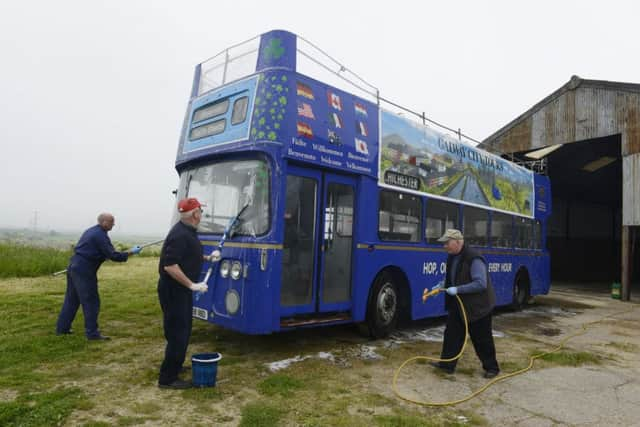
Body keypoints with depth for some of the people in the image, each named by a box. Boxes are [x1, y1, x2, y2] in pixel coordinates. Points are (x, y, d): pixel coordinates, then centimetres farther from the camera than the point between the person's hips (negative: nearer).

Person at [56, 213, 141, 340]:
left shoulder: (91, 231, 14)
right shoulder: (100, 235, -15)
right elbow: (113, 255, -17)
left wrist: (104, 256, 21)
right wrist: (130, 252, -10)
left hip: (73, 267, 9)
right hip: (84, 271, -9)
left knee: (71, 299, 18)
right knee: (91, 302, -3)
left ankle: (62, 328, 26)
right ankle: (92, 333, 1)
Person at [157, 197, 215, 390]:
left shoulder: (187, 231, 9)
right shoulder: (180, 235, -24)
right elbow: (170, 265, -30)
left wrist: (207, 258, 16)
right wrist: (192, 285, -28)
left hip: (181, 289, 10)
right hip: (173, 290, -10)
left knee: (182, 330, 22)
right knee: (177, 332, -4)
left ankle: (175, 365, 38)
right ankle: (167, 378, 6)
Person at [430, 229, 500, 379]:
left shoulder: (473, 259, -25)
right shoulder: (452, 257, 3)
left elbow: (481, 283, -29)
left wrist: (458, 290, -30)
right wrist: (440, 286, 0)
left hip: (477, 306, -8)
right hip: (458, 305, 8)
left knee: (482, 339, 6)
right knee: (451, 333, 10)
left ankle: (491, 367, 24)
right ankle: (447, 364, 20)